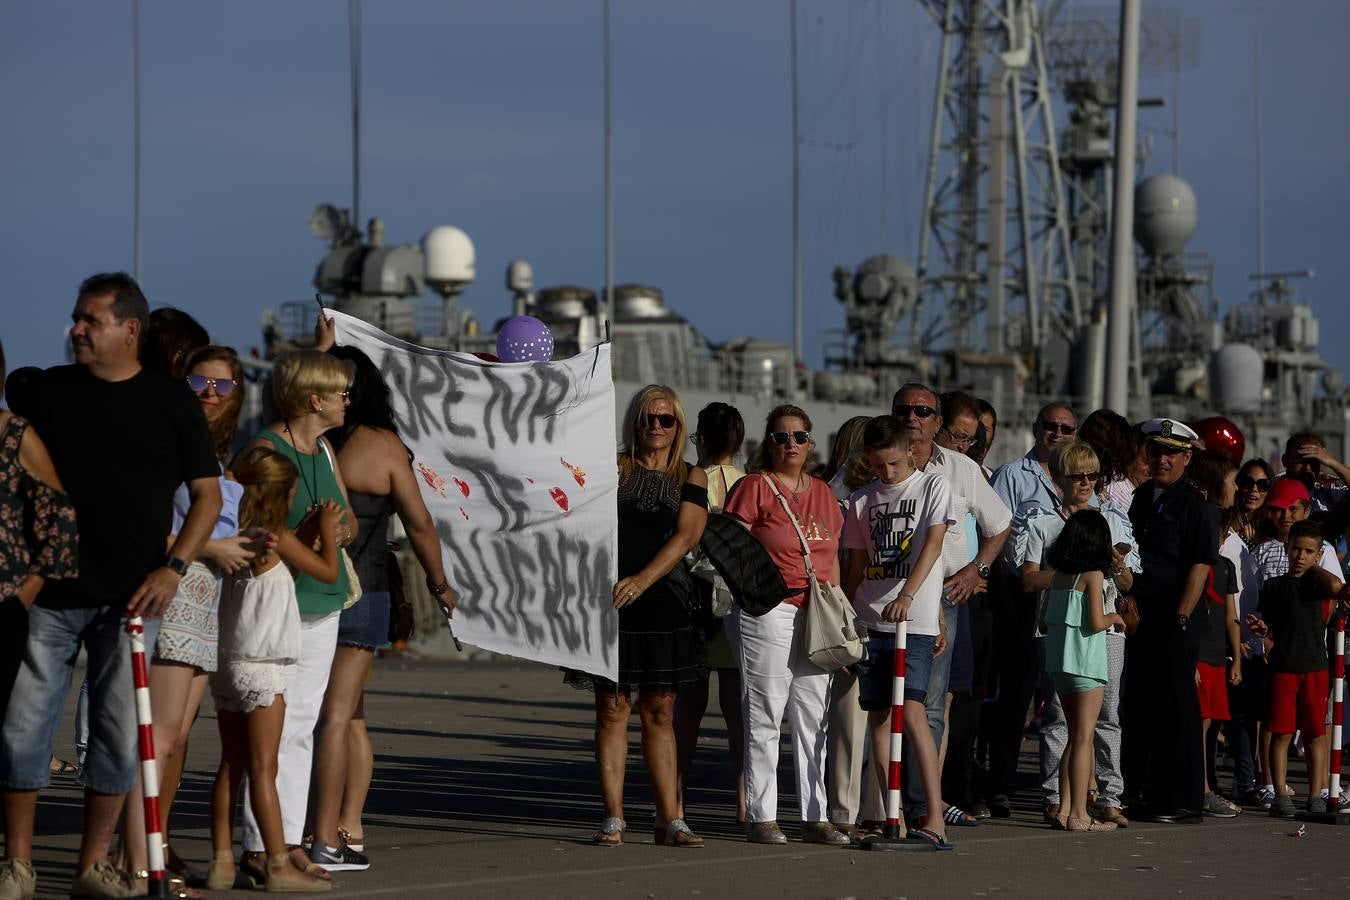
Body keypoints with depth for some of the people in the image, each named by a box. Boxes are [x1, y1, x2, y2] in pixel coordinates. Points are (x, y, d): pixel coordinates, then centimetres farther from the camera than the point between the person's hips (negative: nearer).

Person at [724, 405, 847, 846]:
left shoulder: (822, 492, 16)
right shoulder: (754, 487, -3)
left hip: (816, 616, 6)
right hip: (768, 612, -6)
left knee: (813, 718, 8)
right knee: (765, 715, -5)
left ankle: (815, 816, 12)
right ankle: (760, 817, -1)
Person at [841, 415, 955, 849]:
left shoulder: (933, 486, 1)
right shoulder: (862, 500, 14)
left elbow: (933, 543, -12)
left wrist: (906, 594, -25)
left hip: (915, 619, -5)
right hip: (870, 619, 5)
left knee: (911, 711, -17)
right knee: (879, 715, 4)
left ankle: (934, 817, -19)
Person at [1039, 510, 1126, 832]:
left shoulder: (1058, 575, 9)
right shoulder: (1094, 574, -10)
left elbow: (1044, 622, 13)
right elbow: (1096, 622, -16)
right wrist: (1115, 617, 5)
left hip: (1058, 661, 7)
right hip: (1086, 662, -7)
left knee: (1075, 736, 15)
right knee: (1084, 736, -4)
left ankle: (1065, 809, 12)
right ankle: (1079, 814, -7)